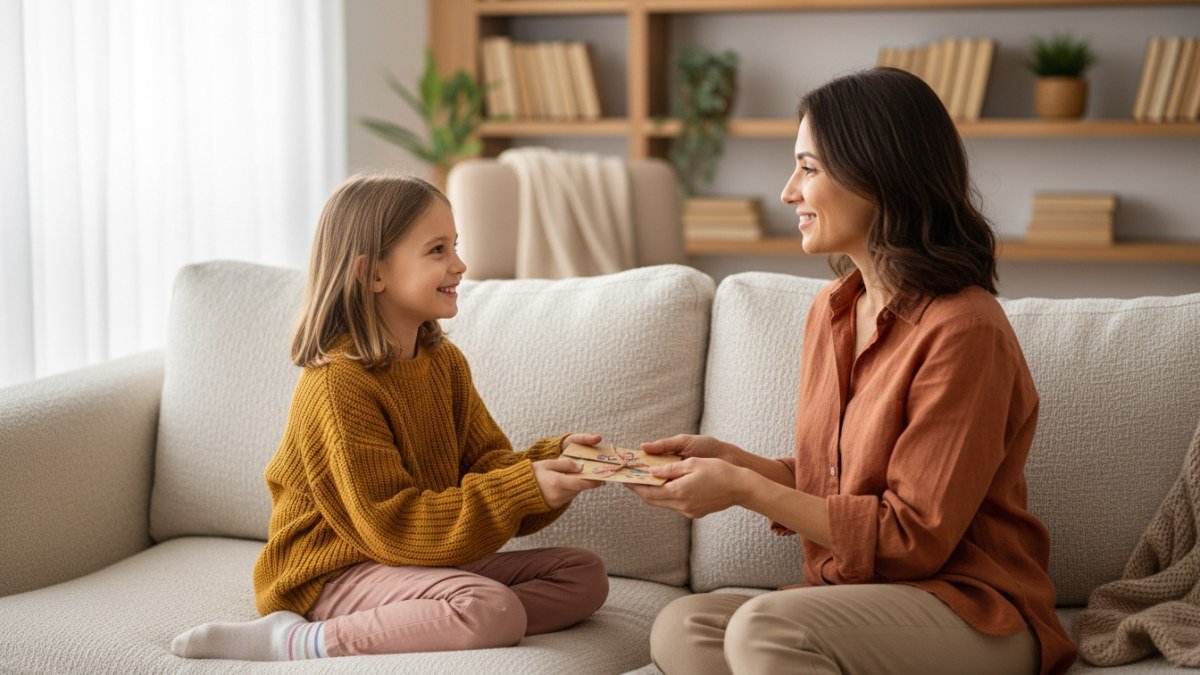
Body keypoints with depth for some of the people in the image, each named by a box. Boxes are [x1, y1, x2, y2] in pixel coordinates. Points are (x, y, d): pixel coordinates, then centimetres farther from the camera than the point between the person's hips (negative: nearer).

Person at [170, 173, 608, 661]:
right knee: (493, 611, -32)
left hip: (427, 562, 9)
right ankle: (299, 642, -21)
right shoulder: (338, 384, -18)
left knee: (584, 575, -3)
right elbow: (392, 525, -21)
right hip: (333, 576, -9)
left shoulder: (445, 362, 9)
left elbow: (486, 463, 7)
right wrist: (522, 489, -26)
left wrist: (552, 459, -15)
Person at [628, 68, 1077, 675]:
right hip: (853, 594, 8)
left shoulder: (963, 329, -17)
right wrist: (729, 458, 1)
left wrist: (745, 489, -15)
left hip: (974, 616, -8)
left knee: (763, 626, -33)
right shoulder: (832, 309, 10)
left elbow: (913, 537, -16)